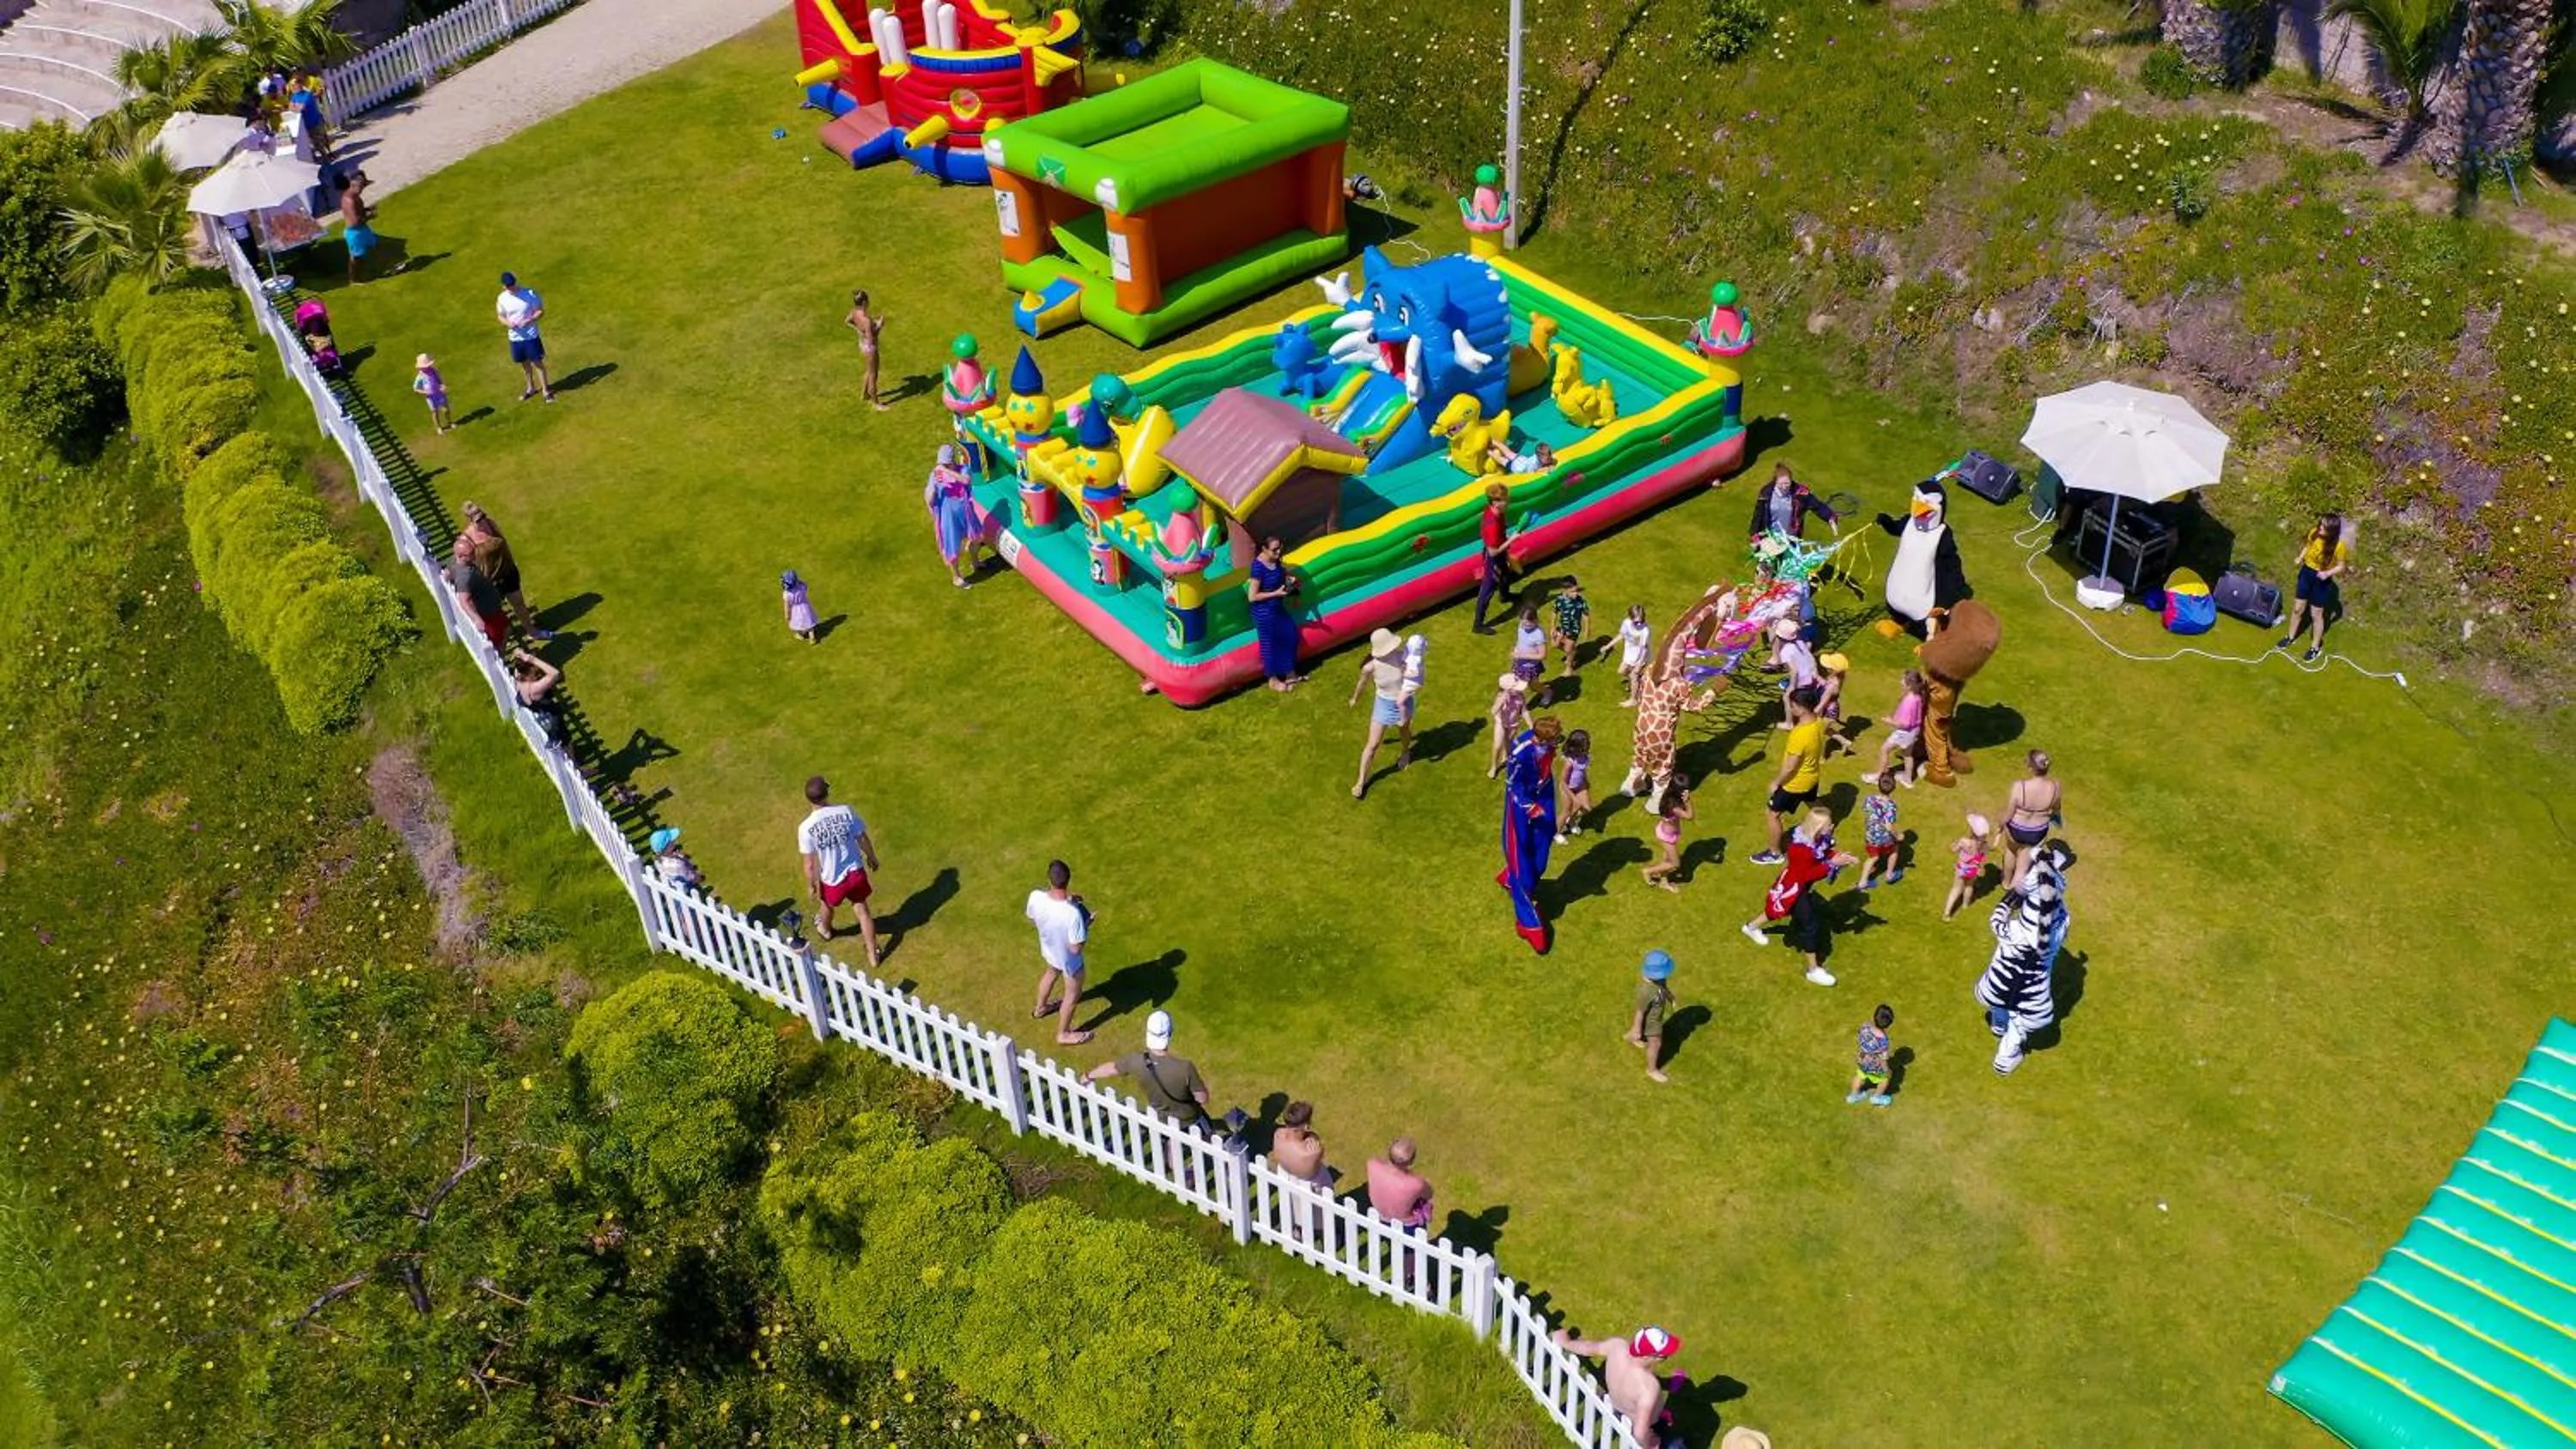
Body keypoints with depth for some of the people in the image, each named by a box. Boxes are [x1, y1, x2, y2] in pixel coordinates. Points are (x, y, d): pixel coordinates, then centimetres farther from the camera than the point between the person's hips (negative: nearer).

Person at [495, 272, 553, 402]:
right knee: (524, 363, 19)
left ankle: (546, 390, 15)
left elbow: (541, 311, -8)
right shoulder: (502, 299, -4)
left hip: (531, 336, -4)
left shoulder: (530, 293, -14)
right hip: (515, 337, 4)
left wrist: (530, 320, -26)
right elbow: (500, 316, 6)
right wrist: (508, 323, -16)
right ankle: (531, 388, 38)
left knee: (537, 362, 2)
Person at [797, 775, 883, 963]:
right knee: (862, 910, 22)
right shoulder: (846, 812, -20)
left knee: (827, 904, 33)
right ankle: (872, 954, 32)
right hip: (856, 872, 1)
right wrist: (872, 857, 14)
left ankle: (825, 929, 65)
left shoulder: (806, 828, -25)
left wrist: (811, 885, 2)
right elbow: (863, 839, -6)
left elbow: (810, 864, -16)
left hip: (832, 879, -1)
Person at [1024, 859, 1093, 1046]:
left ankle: (1041, 1008, 64)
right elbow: (1075, 948, -32)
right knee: (1073, 994, 23)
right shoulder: (1073, 914, -43)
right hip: (1068, 958, -5)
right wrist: (1086, 926, -16)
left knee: (1051, 972, 38)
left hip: (1048, 949, 5)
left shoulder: (1035, 897, -29)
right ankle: (1063, 1034, 45)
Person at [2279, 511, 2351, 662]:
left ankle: (2316, 648, 29)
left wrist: (2327, 573, -30)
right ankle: (2291, 637, 41)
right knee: (2297, 609, 18)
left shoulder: (2339, 546, -27)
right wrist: (2300, 558, -8)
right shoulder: (2314, 533, -15)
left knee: (2316, 615, 10)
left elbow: (2341, 567, -14)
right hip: (2306, 573, 4)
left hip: (2322, 580, -4)